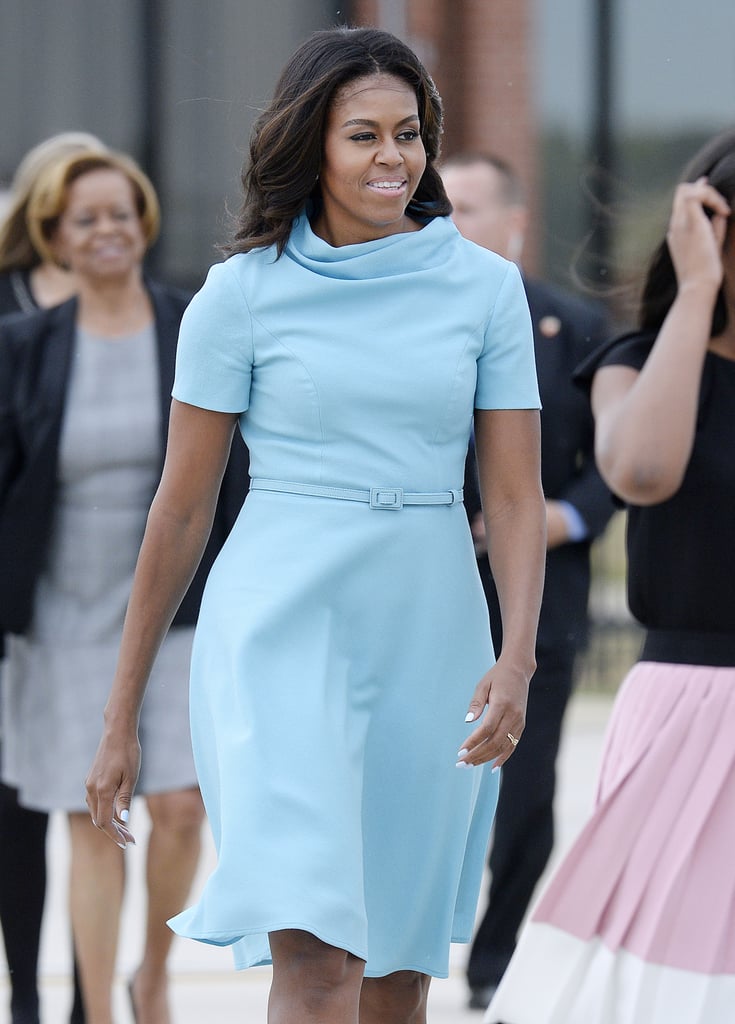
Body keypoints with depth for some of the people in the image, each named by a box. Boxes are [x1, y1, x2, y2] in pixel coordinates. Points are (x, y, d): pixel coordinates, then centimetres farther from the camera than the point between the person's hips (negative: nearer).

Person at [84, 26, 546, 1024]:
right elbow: (180, 511, 4)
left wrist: (517, 657, -15)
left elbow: (516, 494, 3)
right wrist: (121, 721, 5)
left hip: (431, 632, 3)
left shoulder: (486, 285, 6)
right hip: (282, 619, -3)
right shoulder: (244, 292, 0)